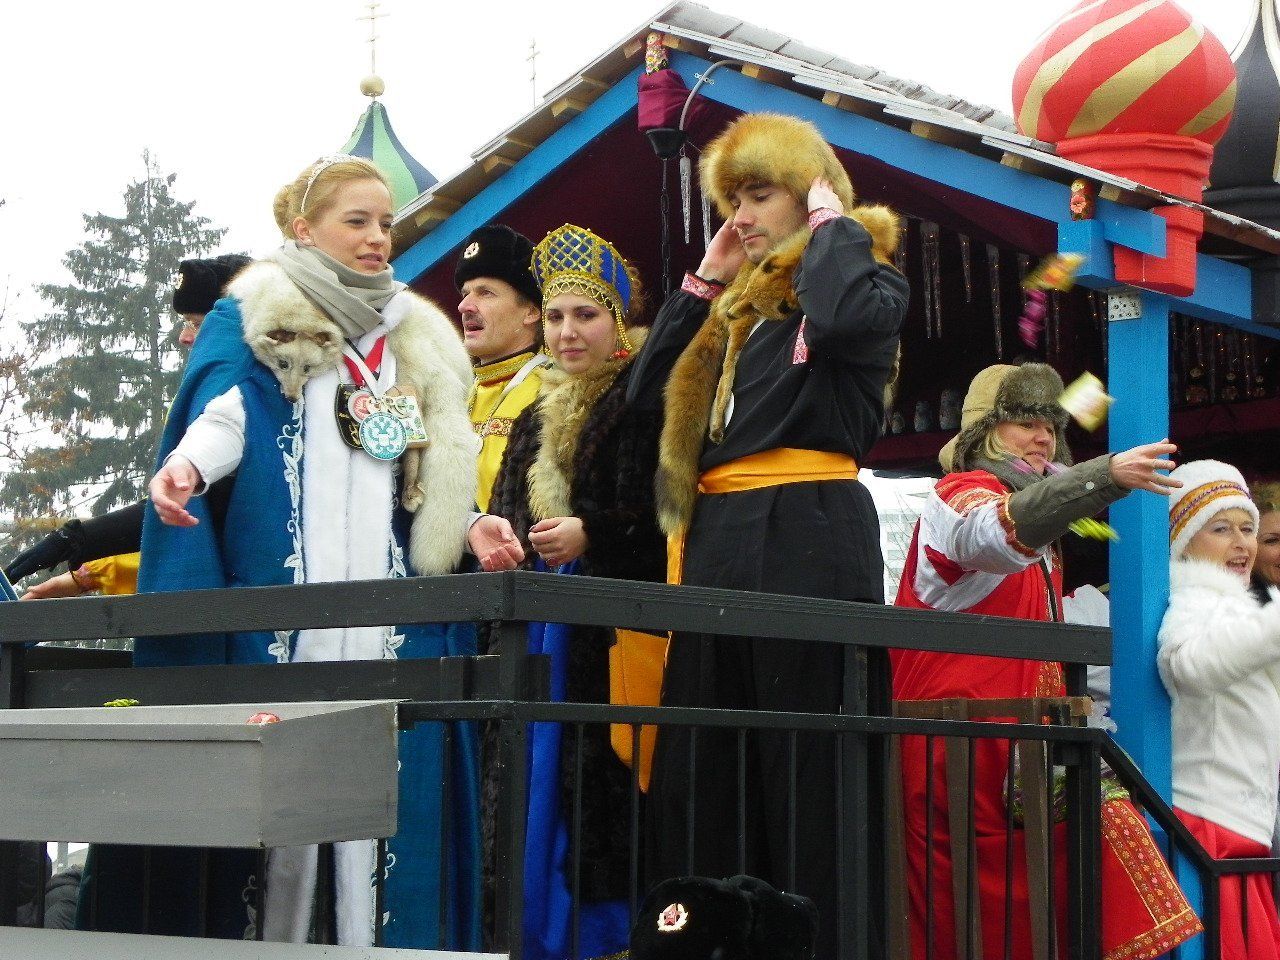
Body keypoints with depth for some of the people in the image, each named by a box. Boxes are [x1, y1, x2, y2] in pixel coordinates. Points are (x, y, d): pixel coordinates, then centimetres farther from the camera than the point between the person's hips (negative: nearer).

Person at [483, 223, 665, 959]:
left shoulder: (646, 400, -4)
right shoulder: (539, 417, 21)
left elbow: (668, 511, -13)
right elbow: (507, 514, 27)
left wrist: (591, 534, -19)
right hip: (540, 623, 8)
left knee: (600, 785, -11)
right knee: (539, 782, 6)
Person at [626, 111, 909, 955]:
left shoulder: (869, 280, 4)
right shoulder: (739, 305, 24)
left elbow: (843, 317, -22)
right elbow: (647, 392, 19)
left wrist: (833, 223, -4)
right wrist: (704, 283, 19)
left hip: (810, 537, -8)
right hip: (717, 539, 8)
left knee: (805, 775, -7)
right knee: (696, 778, 6)